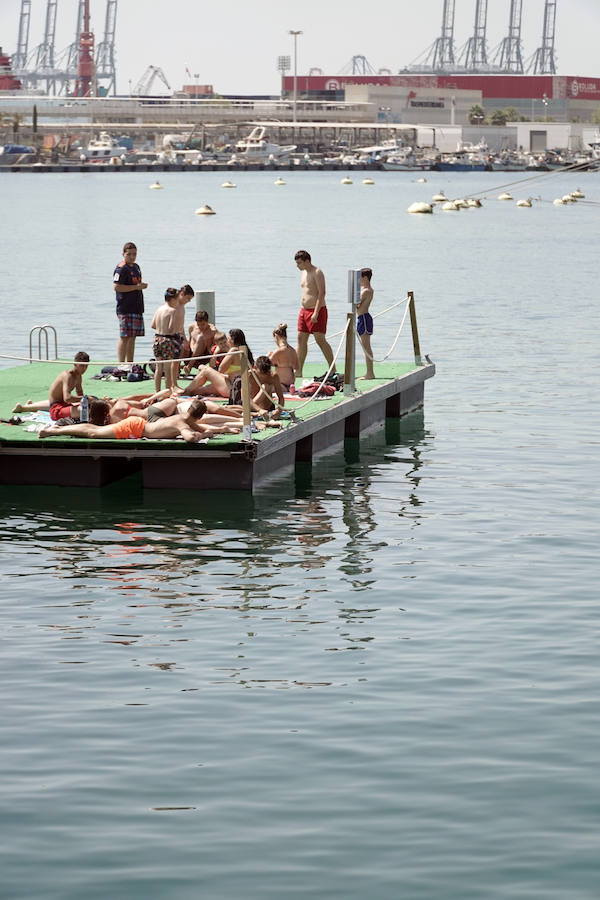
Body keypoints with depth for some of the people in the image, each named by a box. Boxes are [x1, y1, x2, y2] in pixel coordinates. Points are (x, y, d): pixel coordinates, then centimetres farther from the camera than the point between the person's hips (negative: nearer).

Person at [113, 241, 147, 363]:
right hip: (125, 310, -9)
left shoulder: (136, 267, 17)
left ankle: (130, 363, 19)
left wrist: (142, 285, 12)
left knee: (132, 338, 12)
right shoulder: (121, 269, -11)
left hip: (137, 308, 9)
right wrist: (136, 287, -18)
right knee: (124, 338, -11)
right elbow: (116, 287, -20)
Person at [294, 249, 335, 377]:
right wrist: (304, 311, 19)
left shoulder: (317, 273, -12)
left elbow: (322, 293, -19)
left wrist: (316, 313, -25)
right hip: (304, 310, 9)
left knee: (320, 340, -9)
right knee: (301, 339, 6)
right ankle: (298, 371, 8)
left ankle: (333, 369, -4)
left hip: (317, 310, -9)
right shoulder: (303, 273, 15)